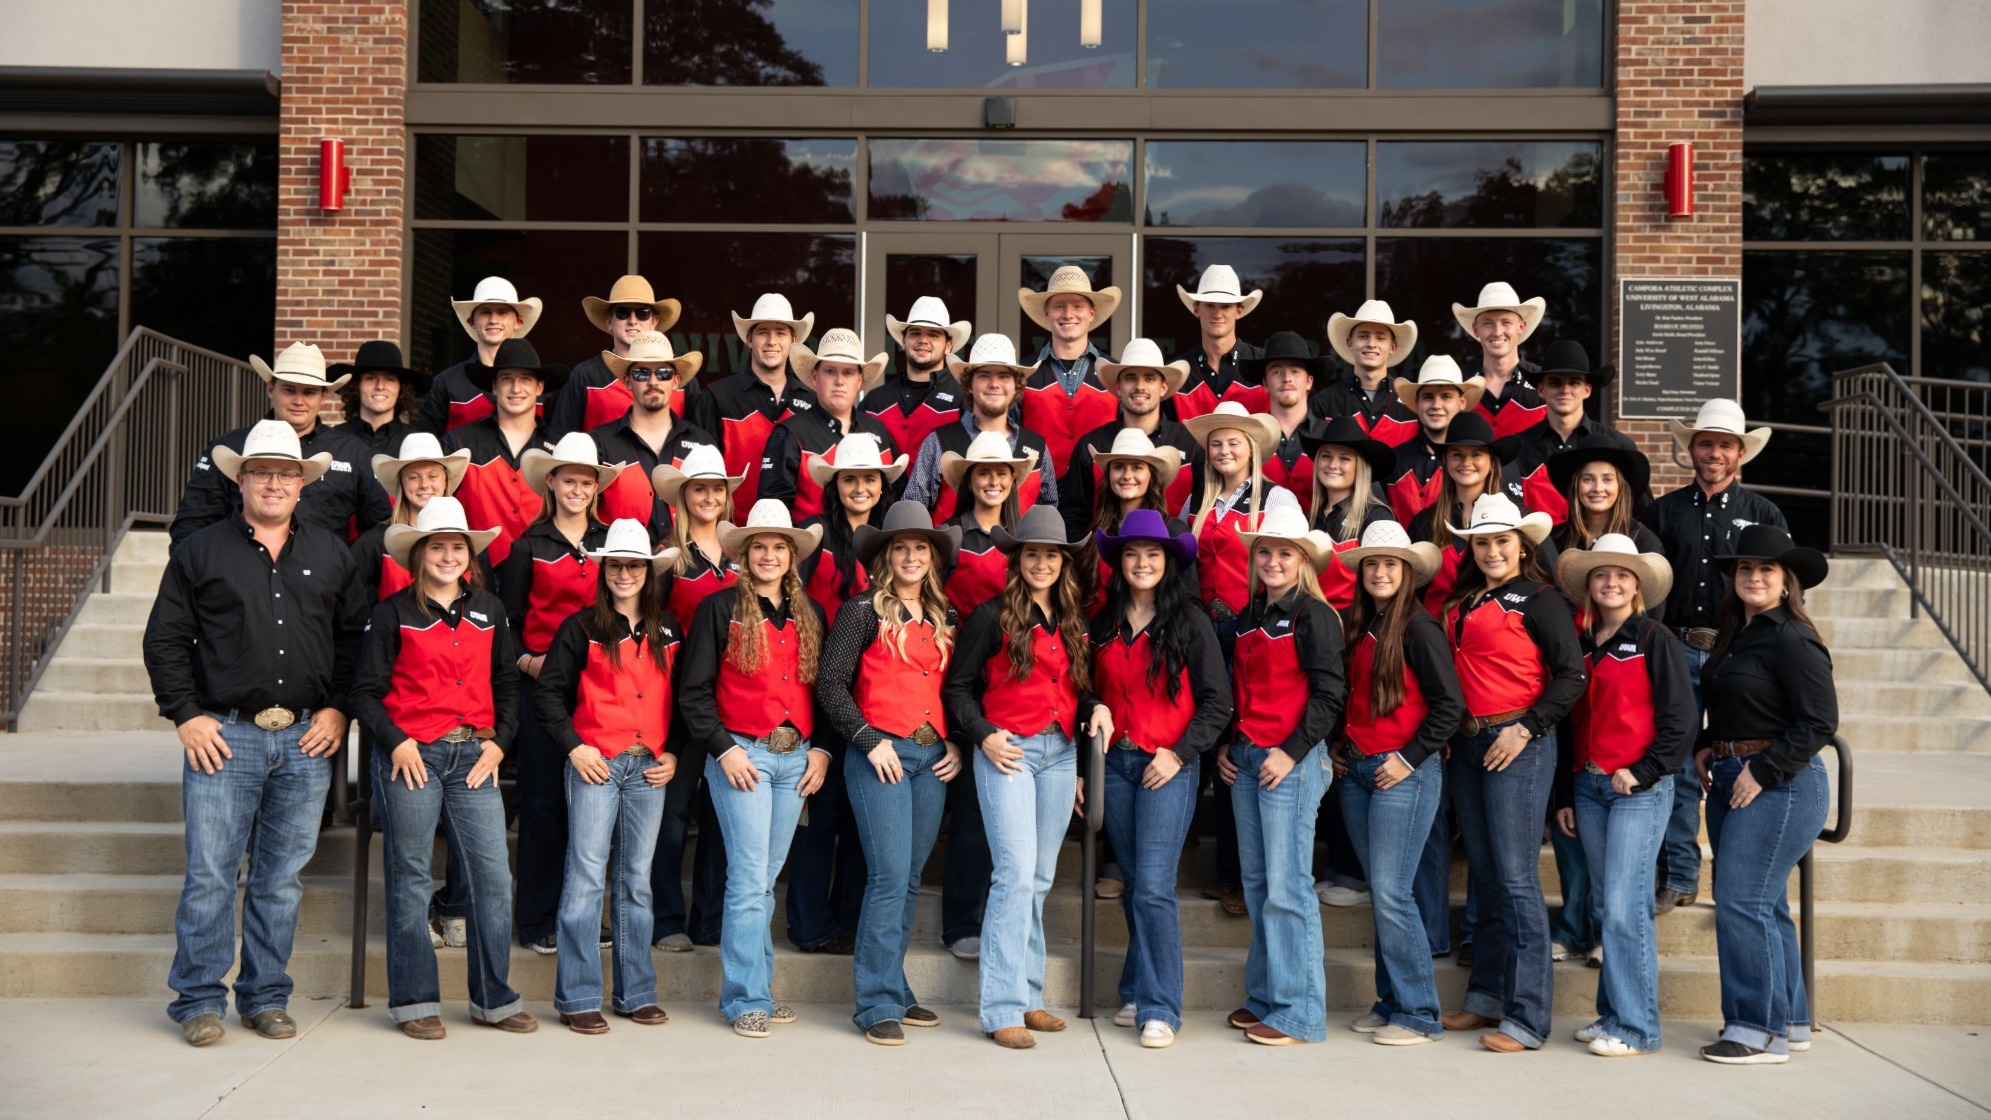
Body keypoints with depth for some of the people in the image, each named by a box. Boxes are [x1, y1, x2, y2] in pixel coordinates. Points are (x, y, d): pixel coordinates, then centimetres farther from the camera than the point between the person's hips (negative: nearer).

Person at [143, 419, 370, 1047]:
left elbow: (355, 638, 13)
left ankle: (266, 999, 19)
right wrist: (185, 715, -3)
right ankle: (199, 1001, 10)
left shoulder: (331, 556, 12)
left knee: (282, 878, 8)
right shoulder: (200, 553, 6)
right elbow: (165, 640, 5)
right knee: (210, 876, -2)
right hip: (224, 736, -2)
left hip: (306, 740, 2)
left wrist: (338, 709, 3)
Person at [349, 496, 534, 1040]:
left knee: (494, 877, -1)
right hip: (411, 755, -3)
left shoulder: (488, 610, 12)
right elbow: (365, 690, 1)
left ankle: (494, 998, 11)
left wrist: (498, 742, 4)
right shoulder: (394, 612, 1)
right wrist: (397, 742, -10)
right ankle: (414, 1001, 14)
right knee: (410, 881, 4)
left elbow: (506, 684, 17)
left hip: (474, 757, 3)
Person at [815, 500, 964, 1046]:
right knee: (889, 878, -11)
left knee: (909, 880, 10)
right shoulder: (863, 612, -1)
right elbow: (830, 684, -6)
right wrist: (870, 741, -11)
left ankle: (894, 989, 20)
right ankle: (878, 1004, -4)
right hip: (880, 755, -5)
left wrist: (957, 743, 7)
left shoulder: (943, 619, 15)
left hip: (933, 758, 6)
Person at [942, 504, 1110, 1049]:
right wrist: (984, 736, -13)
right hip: (1008, 752, -6)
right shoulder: (993, 616, -4)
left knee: (1039, 878, 10)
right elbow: (957, 688, -1)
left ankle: (1028, 995, 19)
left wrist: (1094, 710, 1)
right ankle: (1003, 1009, -8)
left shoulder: (1073, 620, 13)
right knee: (1016, 874, -13)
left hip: (1061, 754, 6)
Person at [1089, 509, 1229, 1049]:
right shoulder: (1103, 623, 10)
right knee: (1133, 885, 10)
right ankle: (1138, 993, 19)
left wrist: (1180, 753, -11)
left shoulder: (1190, 621, -3)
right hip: (1115, 762, 5)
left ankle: (1160, 1009, -4)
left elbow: (1217, 702, -3)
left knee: (1153, 887, -10)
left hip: (1169, 766, -4)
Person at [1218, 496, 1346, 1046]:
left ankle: (1298, 1013, 0)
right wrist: (1223, 745, 13)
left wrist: (1292, 752, -15)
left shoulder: (1313, 615, -7)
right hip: (1244, 758, 8)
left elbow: (1329, 694, -11)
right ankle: (1263, 997, 20)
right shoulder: (1248, 616, 15)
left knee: (1287, 887, -7)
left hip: (1292, 762, -8)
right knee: (1256, 882, 11)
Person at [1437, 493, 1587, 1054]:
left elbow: (1571, 675, -10)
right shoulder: (1460, 601, 14)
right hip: (1466, 745, 7)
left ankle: (1527, 1018, -2)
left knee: (1516, 878, -7)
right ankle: (1485, 997, 21)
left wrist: (1526, 729, -16)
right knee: (1485, 876, 12)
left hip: (1517, 745, -7)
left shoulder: (1539, 600, -5)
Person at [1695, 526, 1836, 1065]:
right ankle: (1790, 1021, 24)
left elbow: (1819, 722, -18)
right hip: (1729, 781, 10)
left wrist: (1762, 771, -18)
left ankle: (1760, 1031, -3)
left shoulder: (1792, 640, -13)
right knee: (1764, 904, 14)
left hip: (1780, 784, -9)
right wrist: (1704, 749, 8)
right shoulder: (1735, 635, 15)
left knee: (1743, 903, -11)